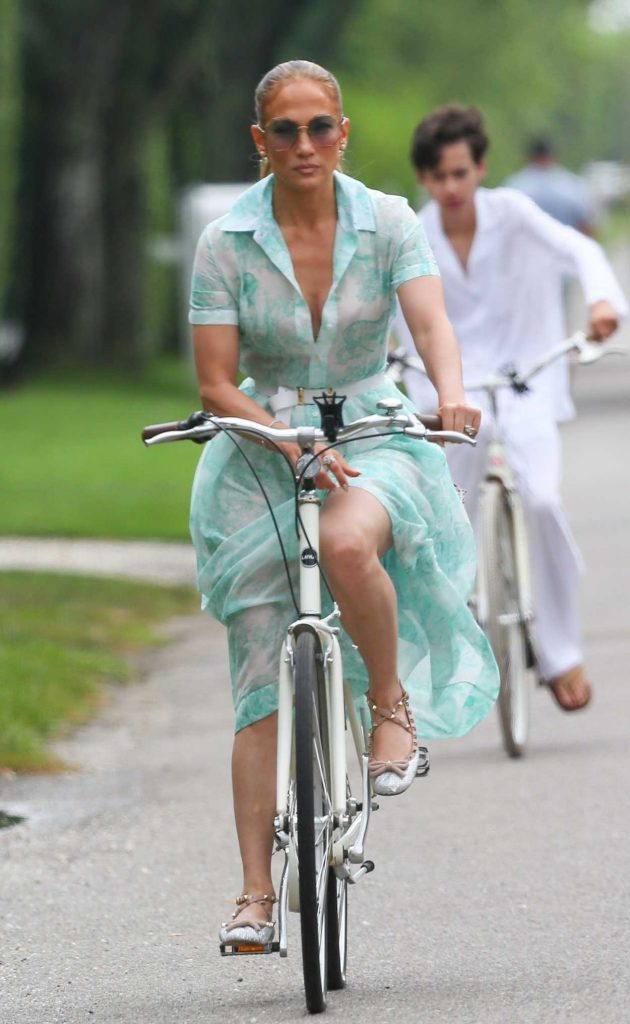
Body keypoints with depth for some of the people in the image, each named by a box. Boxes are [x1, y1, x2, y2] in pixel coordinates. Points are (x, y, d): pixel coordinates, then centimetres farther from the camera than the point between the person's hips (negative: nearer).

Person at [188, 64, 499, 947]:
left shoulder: (388, 223, -3)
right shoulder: (226, 243, -5)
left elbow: (432, 322, -18)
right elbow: (216, 386, -7)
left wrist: (450, 395, -39)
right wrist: (289, 442, -24)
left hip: (372, 439, -1)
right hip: (262, 453, 1)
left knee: (348, 545, -38)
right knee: (263, 689, -5)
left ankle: (392, 704, -11)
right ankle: (256, 893, -1)